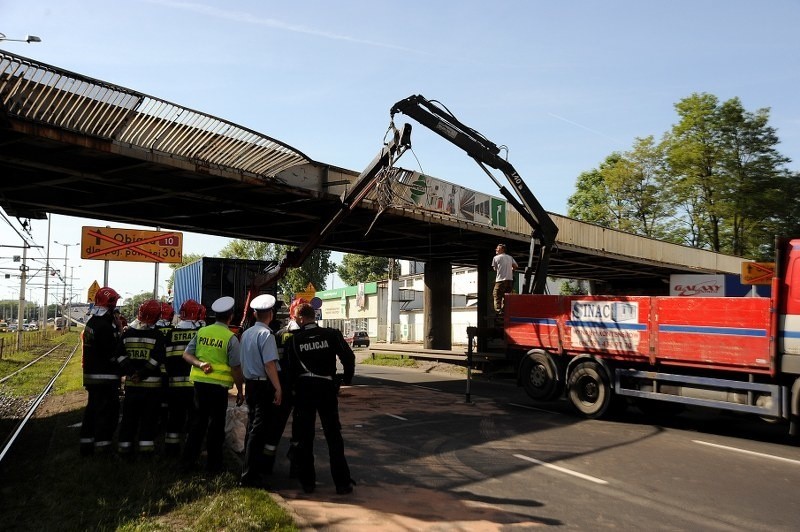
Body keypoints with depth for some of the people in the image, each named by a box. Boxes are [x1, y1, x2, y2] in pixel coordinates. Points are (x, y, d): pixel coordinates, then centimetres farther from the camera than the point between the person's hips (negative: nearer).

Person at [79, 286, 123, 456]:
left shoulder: (91, 322, 11)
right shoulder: (105, 325, -20)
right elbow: (114, 352, -20)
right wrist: (119, 331, -10)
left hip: (91, 375, 10)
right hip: (106, 376, -10)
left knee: (92, 407, 18)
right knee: (108, 410, -1)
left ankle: (86, 443, 26)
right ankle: (102, 445, 3)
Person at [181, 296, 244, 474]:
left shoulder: (201, 332, 5)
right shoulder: (231, 338, -9)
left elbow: (186, 354, 2)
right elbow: (236, 368, -8)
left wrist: (199, 364, -11)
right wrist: (240, 391, 0)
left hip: (200, 382, 4)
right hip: (219, 385, -4)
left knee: (198, 421, 15)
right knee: (216, 424, 7)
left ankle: (188, 460, 21)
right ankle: (213, 464, 16)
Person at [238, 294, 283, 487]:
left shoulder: (246, 334, 9)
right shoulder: (266, 334, -15)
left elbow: (242, 362, 15)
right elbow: (269, 364, -21)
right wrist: (278, 388, -18)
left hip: (249, 383, 8)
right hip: (263, 384, -8)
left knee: (252, 427, 19)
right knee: (259, 430, -4)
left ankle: (252, 466, 31)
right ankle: (249, 475, -2)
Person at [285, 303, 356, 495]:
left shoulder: (293, 340, 0)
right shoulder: (332, 334, -3)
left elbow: (289, 367, 2)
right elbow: (348, 357, -6)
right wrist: (346, 379, 9)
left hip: (303, 389, 1)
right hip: (326, 387, 0)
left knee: (304, 437, 12)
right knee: (333, 436, 7)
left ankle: (307, 482, 17)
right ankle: (342, 482, 8)